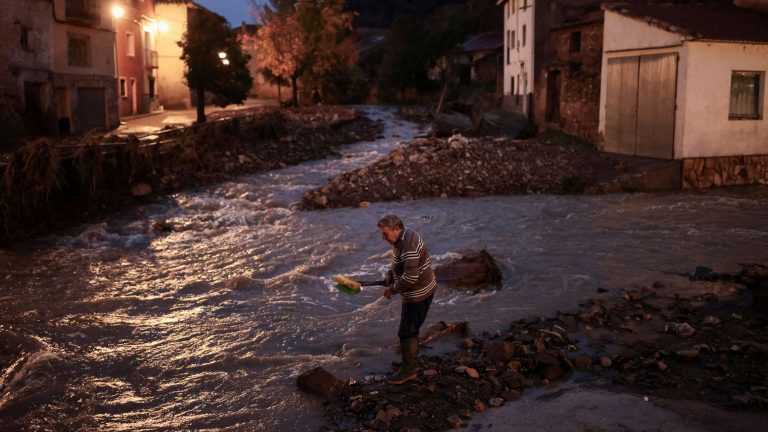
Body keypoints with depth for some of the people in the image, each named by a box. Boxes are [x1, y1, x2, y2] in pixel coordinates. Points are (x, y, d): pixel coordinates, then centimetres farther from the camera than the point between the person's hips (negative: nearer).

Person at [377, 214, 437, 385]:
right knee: (411, 329, 21)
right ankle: (413, 364, 35)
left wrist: (393, 289, -20)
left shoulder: (408, 245, -28)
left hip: (419, 294, -10)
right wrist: (390, 278, 4)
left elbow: (411, 277, -33)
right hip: (418, 292, 10)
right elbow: (398, 265, 20)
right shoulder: (402, 237, 5)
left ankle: (408, 371, 13)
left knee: (407, 332, 0)